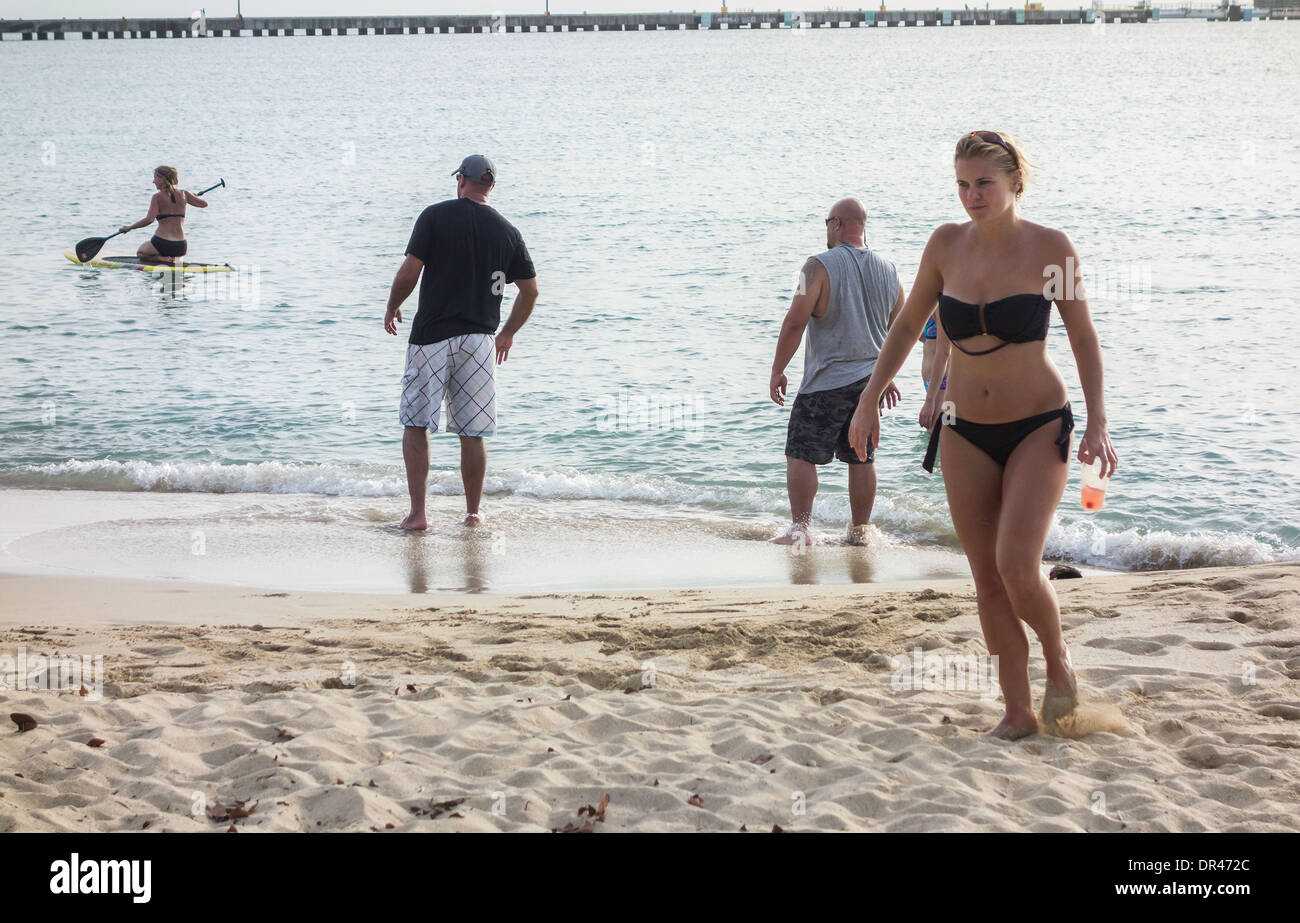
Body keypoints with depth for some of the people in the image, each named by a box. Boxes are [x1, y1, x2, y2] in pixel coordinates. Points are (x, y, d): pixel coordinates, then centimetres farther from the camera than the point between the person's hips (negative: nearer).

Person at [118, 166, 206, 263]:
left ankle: (159, 258, -2)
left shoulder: (157, 197, -8)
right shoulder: (183, 194, 3)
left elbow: (149, 220, -19)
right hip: (180, 247, 3)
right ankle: (173, 258, 5)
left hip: (161, 244, -3)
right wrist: (194, 196, 36)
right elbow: (204, 204, 14)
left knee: (140, 253, 31)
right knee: (186, 248, 42)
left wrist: (129, 227, -9)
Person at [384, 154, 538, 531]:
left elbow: (410, 271, -10)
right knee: (472, 434, 8)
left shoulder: (435, 216, -5)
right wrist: (508, 333, 23)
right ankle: (473, 515, 13)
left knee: (416, 424, 6)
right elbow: (530, 291, 9)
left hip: (431, 336, -2)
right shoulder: (507, 231, 6)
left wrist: (392, 308, 8)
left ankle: (417, 513, -1)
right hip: (480, 338, 3)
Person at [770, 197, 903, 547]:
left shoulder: (820, 266, -12)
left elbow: (795, 322, -15)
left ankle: (800, 528, -6)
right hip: (871, 377, 6)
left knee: (801, 454, 1)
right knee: (861, 457, 13)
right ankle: (859, 530, 17)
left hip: (827, 380, -6)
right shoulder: (888, 270, 7)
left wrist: (777, 370, -6)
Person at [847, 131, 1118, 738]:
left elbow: (1083, 338, -1)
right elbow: (907, 326, 11)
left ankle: (1058, 663, 10)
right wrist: (868, 402, 6)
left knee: (1016, 565, -18)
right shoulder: (947, 244, 0)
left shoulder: (1049, 248, -9)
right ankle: (1017, 711, 14)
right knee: (987, 580, 4)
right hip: (966, 434, 4)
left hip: (1038, 427, -4)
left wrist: (1097, 423, -8)